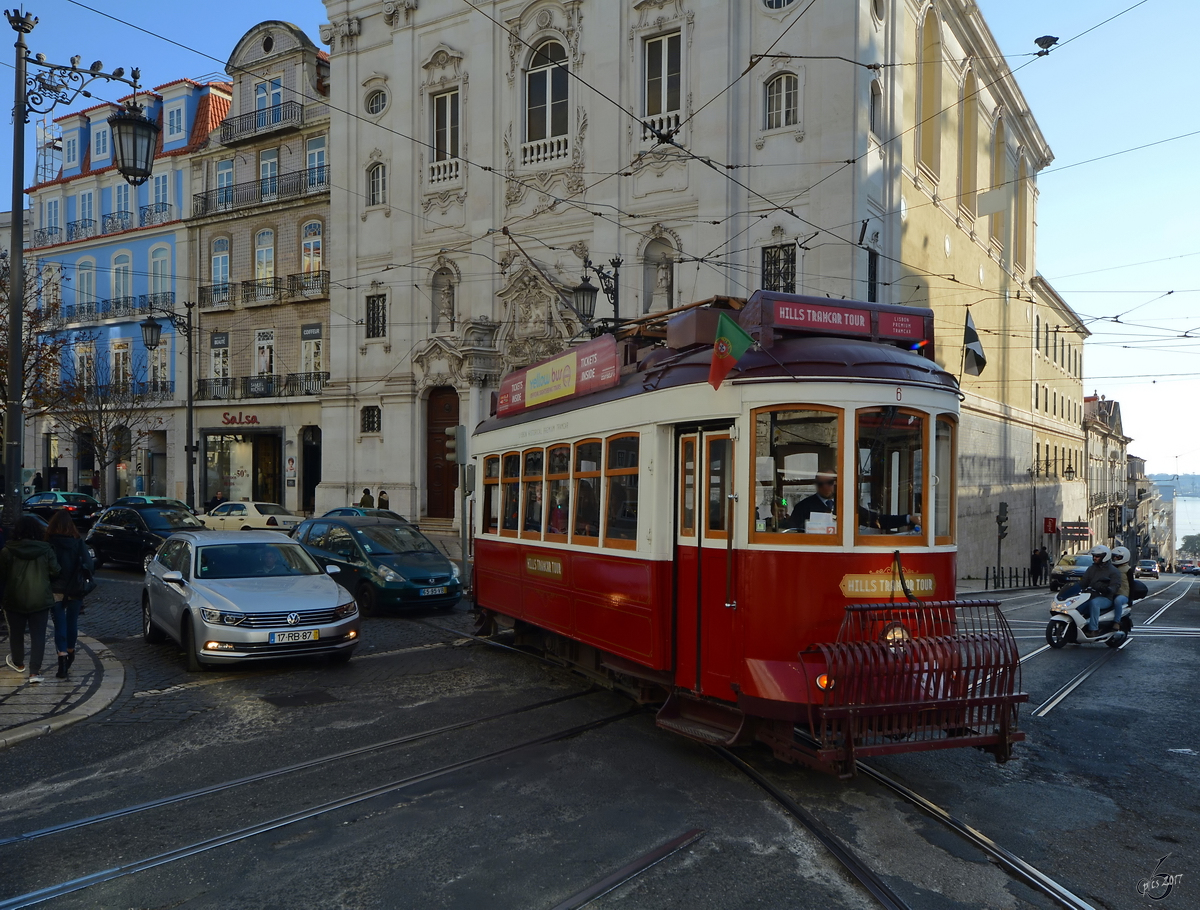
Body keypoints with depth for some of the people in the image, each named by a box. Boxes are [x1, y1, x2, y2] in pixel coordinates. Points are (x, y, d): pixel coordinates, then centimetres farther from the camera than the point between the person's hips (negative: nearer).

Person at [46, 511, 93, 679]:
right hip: (75, 589, 2)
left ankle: (63, 659, -9)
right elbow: (88, 564, -6)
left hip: (56, 590, -2)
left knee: (60, 624, 2)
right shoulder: (78, 542, -3)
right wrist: (82, 582, 6)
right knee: (72, 622, 18)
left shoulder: (49, 543, -9)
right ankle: (70, 653, 34)